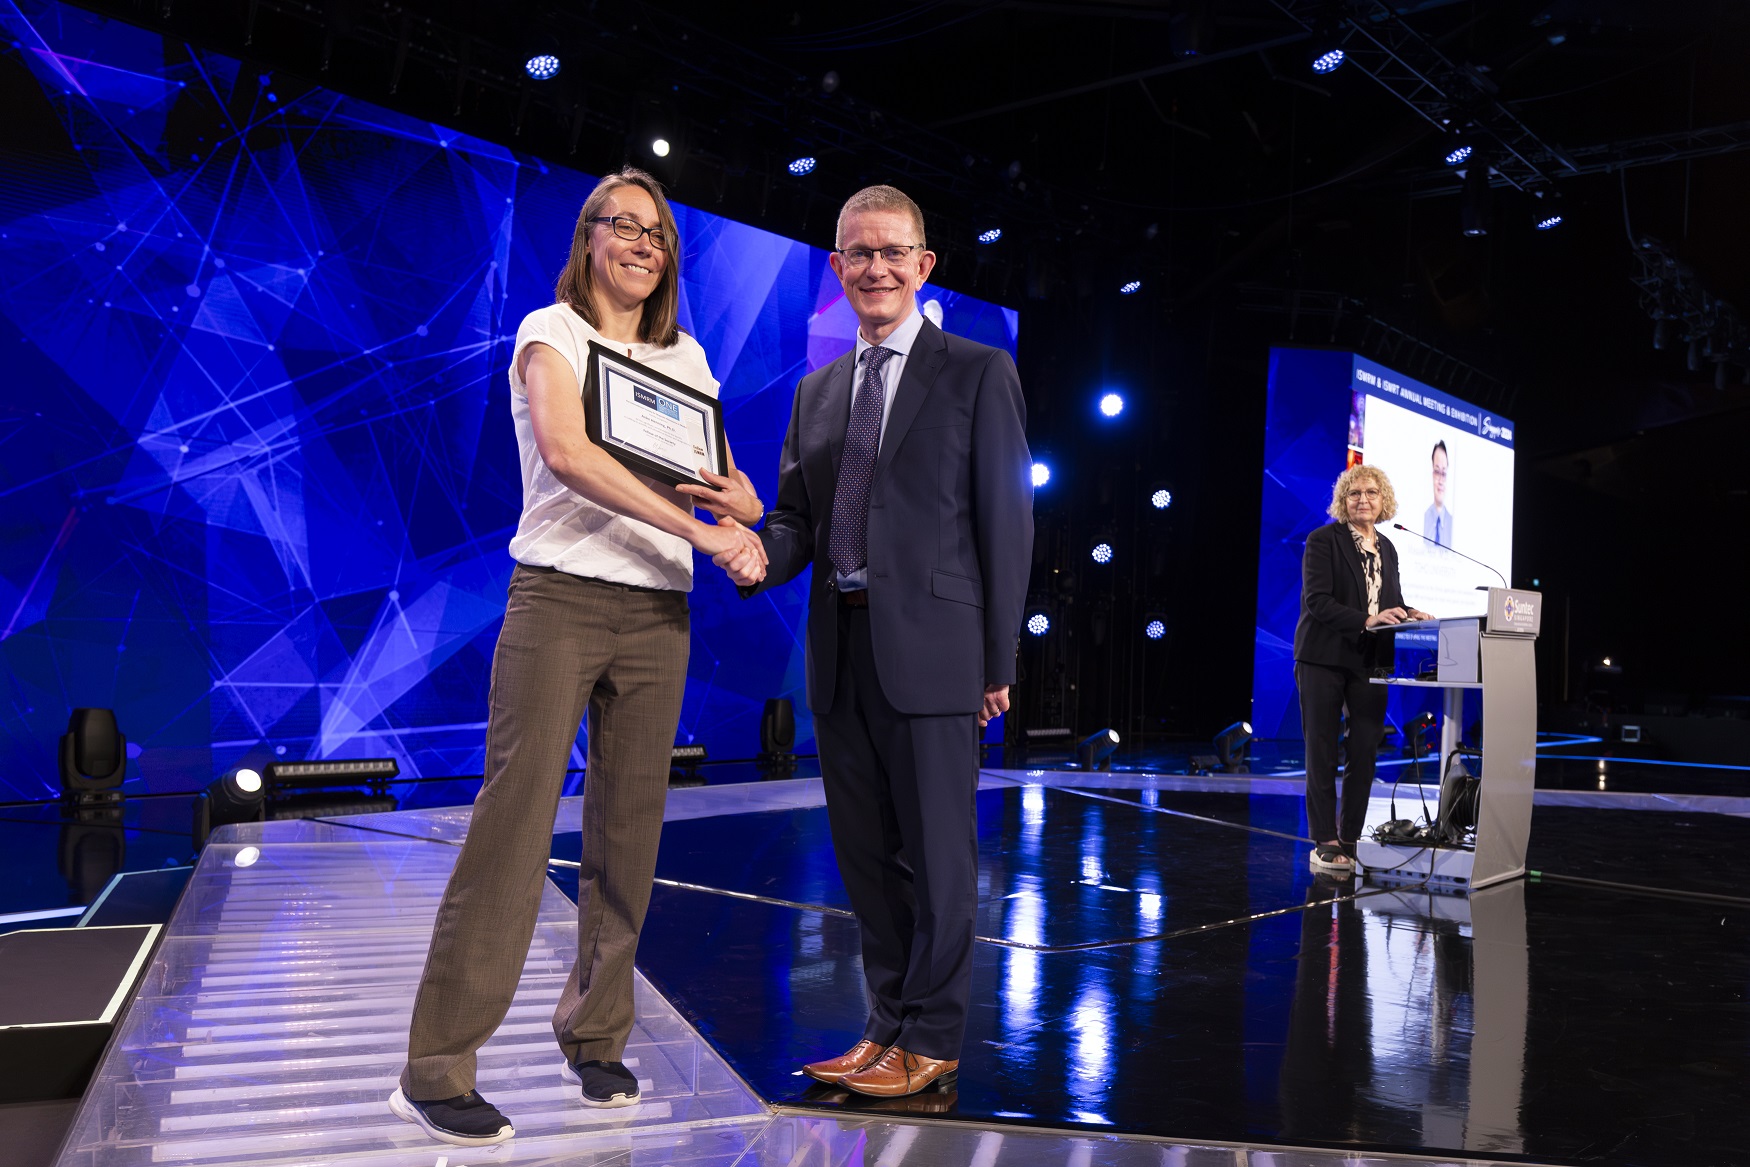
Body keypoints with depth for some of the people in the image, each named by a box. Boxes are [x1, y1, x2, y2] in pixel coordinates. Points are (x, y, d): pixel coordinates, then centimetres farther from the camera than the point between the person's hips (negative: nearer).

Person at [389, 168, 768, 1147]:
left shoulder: (687, 359, 17)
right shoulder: (552, 332, 2)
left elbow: (743, 495, 15)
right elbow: (565, 452, -17)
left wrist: (736, 498, -10)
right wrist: (698, 527, -23)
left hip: (658, 614, 5)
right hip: (561, 598, -5)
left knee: (628, 830, 6)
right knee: (516, 822, -8)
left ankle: (595, 1038, 21)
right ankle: (437, 1069, 1)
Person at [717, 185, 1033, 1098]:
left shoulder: (979, 374, 1)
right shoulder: (818, 390, 17)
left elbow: (1006, 519, -3)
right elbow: (796, 517, 14)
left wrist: (999, 662, -8)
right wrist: (758, 555, -11)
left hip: (928, 646, -5)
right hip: (840, 645, 6)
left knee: (935, 851, 3)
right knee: (865, 852, 13)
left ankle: (931, 1041, 17)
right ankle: (889, 1022, 28)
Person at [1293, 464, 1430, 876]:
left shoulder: (1386, 548, 14)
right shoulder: (1323, 540, -5)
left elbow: (1390, 601, 19)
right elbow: (1317, 601, -15)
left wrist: (1410, 613, -4)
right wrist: (1367, 621, -25)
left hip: (1370, 660, 5)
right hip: (1324, 657, -5)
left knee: (1365, 751, 5)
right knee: (1322, 752, 1)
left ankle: (1352, 839, 14)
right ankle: (1325, 842, 6)